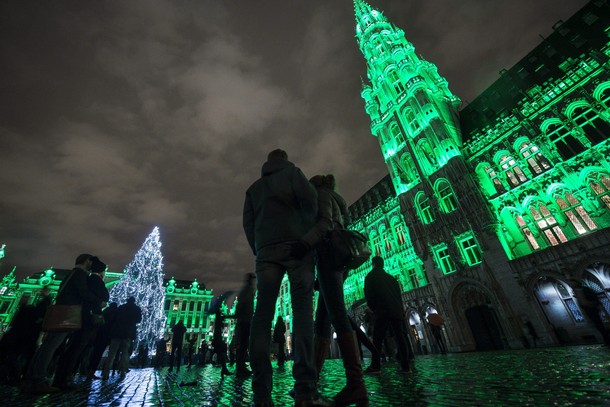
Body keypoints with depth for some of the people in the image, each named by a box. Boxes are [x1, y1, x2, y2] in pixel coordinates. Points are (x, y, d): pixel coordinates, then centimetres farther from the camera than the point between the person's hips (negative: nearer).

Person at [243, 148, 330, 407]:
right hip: (296, 245, -3)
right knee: (302, 308, -7)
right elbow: (309, 197, -3)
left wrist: (258, 250, 15)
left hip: (266, 249, 4)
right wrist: (310, 232, 7)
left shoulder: (254, 187, 27)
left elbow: (248, 222, 17)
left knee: (263, 313, -2)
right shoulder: (292, 172, 16)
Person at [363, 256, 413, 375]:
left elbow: (369, 295, -1)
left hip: (382, 311, -5)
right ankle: (405, 366, 2)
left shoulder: (370, 276, 4)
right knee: (400, 337, 6)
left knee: (377, 338, -6)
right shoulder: (391, 278, 21)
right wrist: (400, 309, 17)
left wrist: (373, 309, 10)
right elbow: (399, 295, 17)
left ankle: (375, 366, -11)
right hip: (397, 311, 6)